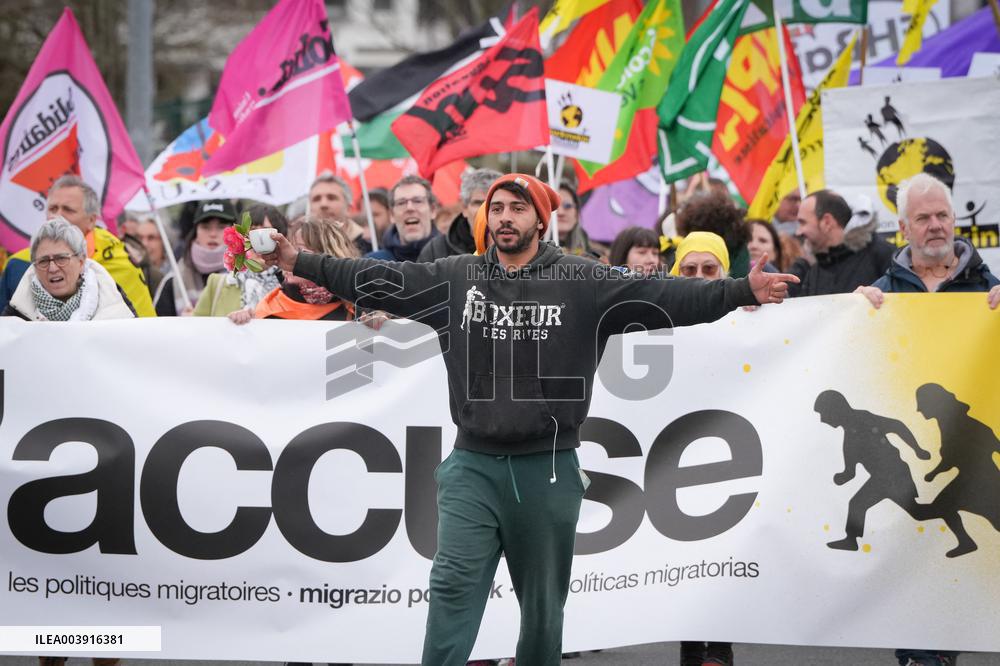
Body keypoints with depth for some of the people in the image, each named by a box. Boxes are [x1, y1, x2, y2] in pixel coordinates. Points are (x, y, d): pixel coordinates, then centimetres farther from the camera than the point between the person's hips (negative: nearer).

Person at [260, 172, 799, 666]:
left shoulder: (584, 283, -3)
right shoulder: (455, 278, 4)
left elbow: (660, 296, -10)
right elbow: (383, 281, 2)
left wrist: (740, 292, -21)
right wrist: (299, 262, -4)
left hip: (548, 468, -1)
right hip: (472, 465, 1)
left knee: (543, 601, 10)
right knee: (453, 585, -9)